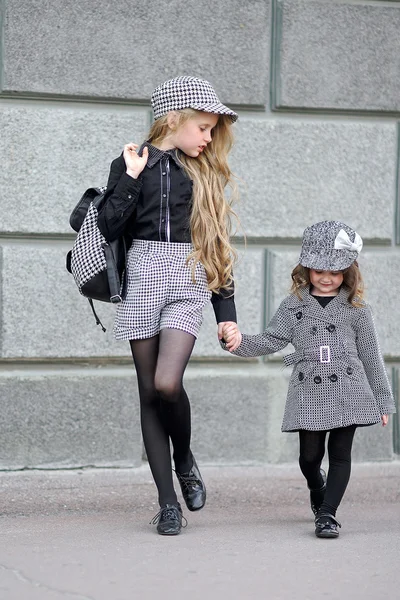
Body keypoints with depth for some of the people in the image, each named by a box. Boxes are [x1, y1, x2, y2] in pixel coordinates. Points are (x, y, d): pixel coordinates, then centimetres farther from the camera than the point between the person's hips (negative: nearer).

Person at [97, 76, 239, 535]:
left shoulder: (205, 173, 12)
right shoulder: (131, 163, 6)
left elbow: (218, 246, 14)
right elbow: (109, 228, -4)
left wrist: (226, 314, 10)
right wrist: (131, 177, -11)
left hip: (188, 281, 0)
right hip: (141, 279, 0)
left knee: (167, 383, -20)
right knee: (150, 393, 0)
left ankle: (184, 461, 10)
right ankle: (168, 503, 8)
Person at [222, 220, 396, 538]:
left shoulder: (357, 309, 5)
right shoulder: (294, 306, 6)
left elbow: (372, 357, 8)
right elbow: (269, 342, 5)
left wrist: (383, 401, 9)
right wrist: (239, 341, -14)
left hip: (348, 392, -1)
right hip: (308, 393, 1)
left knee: (340, 453, -2)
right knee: (310, 455, 7)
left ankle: (327, 513, 4)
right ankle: (317, 489, 38)